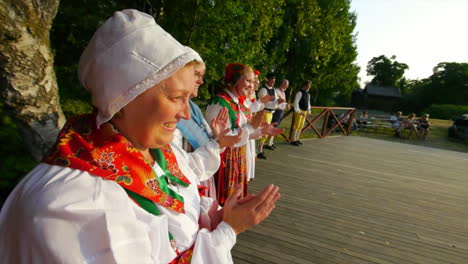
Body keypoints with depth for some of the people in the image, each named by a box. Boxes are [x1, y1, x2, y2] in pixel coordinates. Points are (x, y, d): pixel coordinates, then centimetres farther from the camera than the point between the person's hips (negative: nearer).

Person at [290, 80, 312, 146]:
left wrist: (308, 111, 12)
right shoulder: (300, 93, -11)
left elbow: (308, 103, 23)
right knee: (296, 126, -5)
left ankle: (296, 139, 21)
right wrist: (299, 112, -20)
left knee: (301, 126, 11)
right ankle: (293, 140, 3)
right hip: (299, 111, -8)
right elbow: (296, 103, -16)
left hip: (304, 112, 8)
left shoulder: (308, 94, 15)